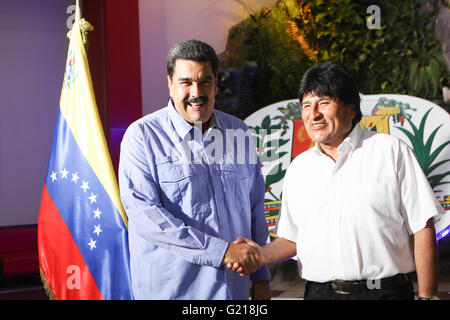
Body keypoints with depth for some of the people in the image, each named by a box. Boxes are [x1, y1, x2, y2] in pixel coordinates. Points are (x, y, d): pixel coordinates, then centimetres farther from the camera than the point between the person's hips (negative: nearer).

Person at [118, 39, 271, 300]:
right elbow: (144, 214, -18)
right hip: (170, 289, -4)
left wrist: (261, 277, 11)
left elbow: (256, 208, 13)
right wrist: (221, 251, -21)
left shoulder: (239, 132, 6)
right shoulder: (142, 136, -8)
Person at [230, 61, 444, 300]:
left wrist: (426, 296, -7)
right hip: (318, 292, 3)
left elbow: (423, 228, -4)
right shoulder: (298, 168, 10)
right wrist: (261, 254, -5)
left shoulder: (392, 152, -2)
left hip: (385, 290, -3)